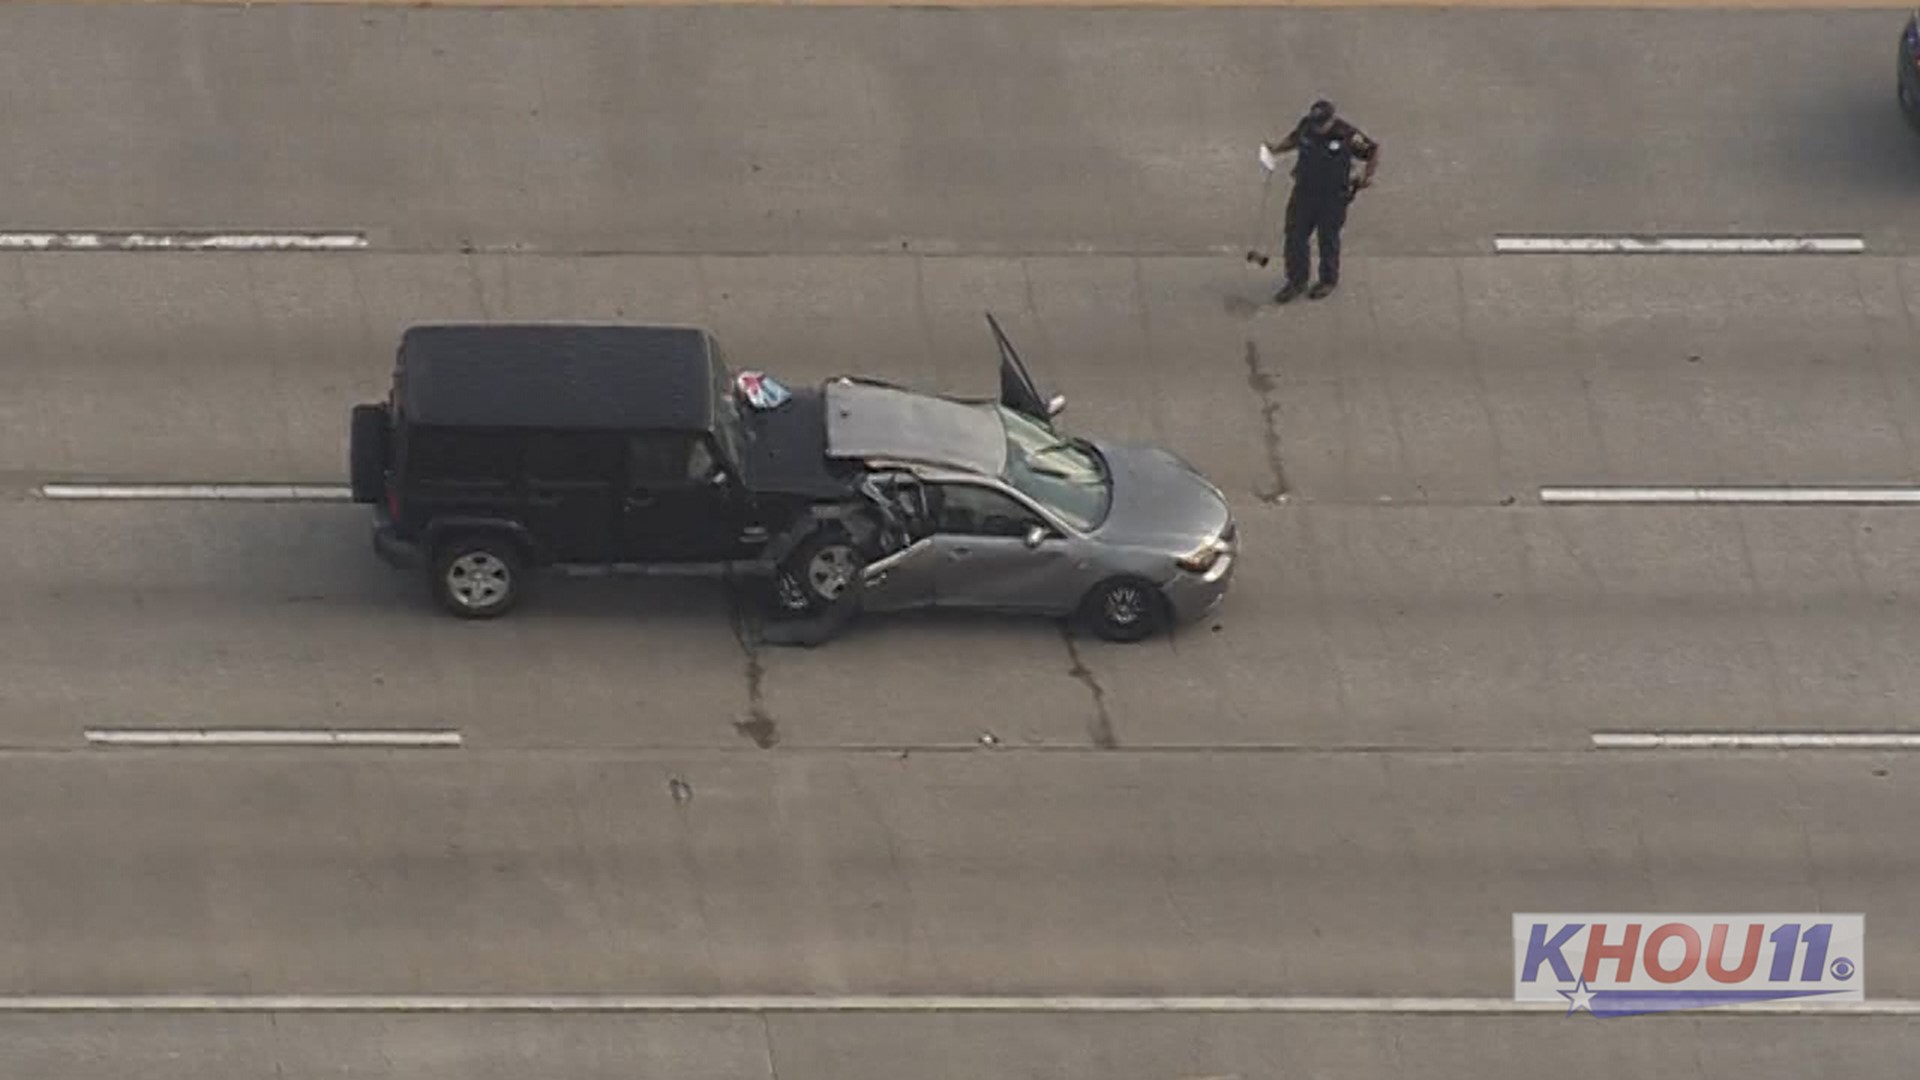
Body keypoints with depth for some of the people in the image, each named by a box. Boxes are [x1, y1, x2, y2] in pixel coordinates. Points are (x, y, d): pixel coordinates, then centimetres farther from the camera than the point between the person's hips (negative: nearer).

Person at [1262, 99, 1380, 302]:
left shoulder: (1347, 135, -20)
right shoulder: (1306, 125, -8)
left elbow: (1373, 150, -6)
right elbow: (1293, 139, 15)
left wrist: (1367, 175, -14)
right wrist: (1276, 148, -1)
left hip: (1333, 198, -4)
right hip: (1304, 192, 4)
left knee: (1328, 239, 10)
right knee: (1295, 236, 5)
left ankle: (1328, 281, 30)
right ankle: (1296, 281, 19)